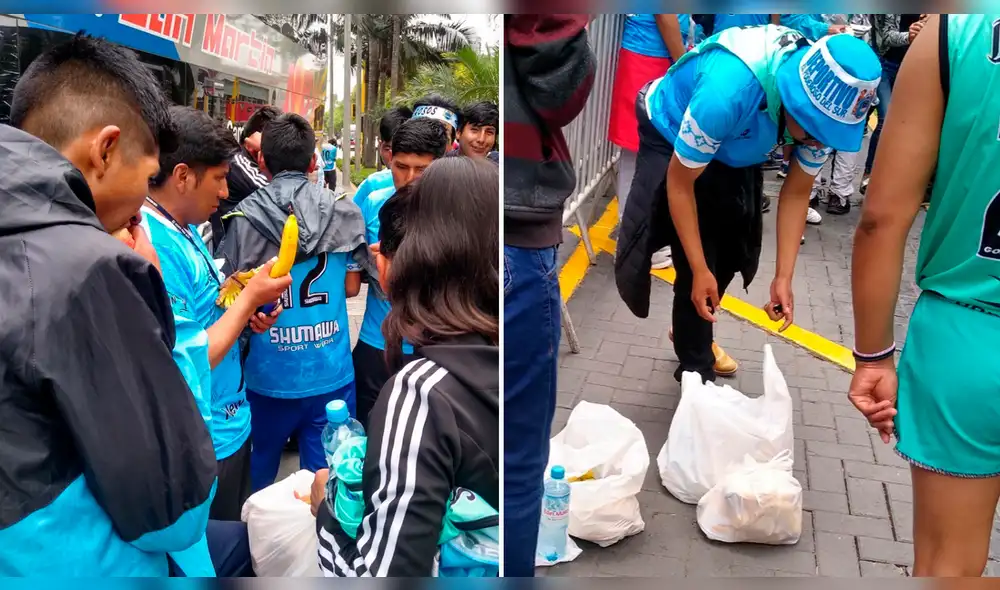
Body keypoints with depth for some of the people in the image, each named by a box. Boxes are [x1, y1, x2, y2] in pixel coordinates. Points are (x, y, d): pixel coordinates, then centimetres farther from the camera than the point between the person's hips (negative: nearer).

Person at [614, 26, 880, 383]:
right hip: (672, 137, -5)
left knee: (729, 253, 12)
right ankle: (696, 371, 9)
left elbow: (797, 192, -11)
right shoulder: (728, 90, -42)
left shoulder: (828, 103, -23)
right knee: (699, 264, -11)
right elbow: (680, 182, -29)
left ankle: (693, 335, 39)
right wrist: (699, 271, -25)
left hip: (733, 148, 6)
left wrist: (783, 277, -16)